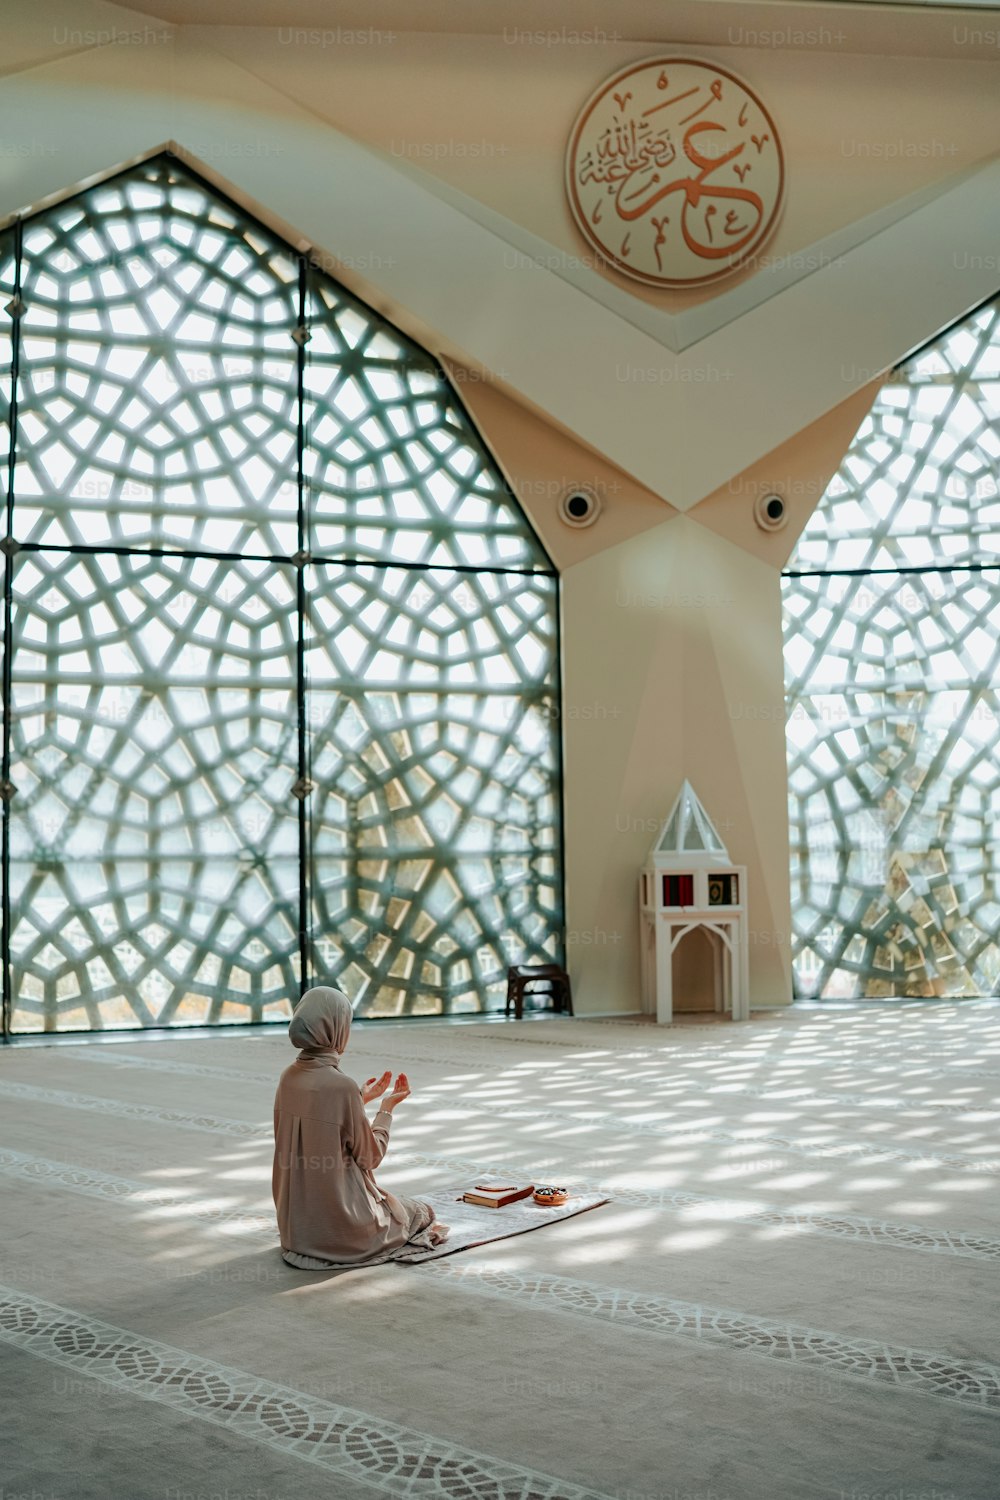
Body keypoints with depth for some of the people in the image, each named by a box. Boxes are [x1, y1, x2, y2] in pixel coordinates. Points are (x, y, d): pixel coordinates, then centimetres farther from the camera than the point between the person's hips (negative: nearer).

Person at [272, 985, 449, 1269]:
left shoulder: (289, 1077, -3)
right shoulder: (341, 1085, -24)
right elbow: (369, 1156, -13)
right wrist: (387, 1108, 0)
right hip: (338, 1222, -6)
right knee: (420, 1211, 22)